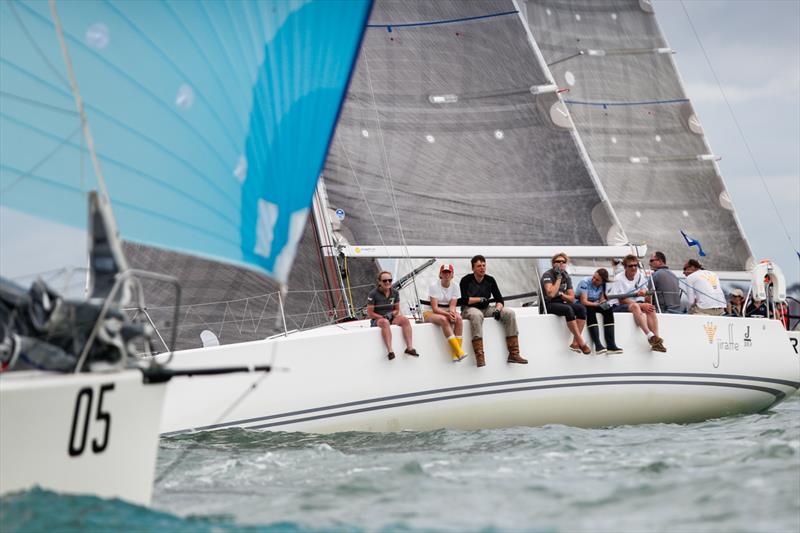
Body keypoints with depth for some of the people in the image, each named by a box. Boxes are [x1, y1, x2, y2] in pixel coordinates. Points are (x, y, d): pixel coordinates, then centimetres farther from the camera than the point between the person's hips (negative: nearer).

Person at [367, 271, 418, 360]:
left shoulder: (395, 292, 7)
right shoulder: (373, 294, -7)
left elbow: (397, 310, 12)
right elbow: (370, 313, -7)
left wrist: (391, 314, -11)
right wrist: (383, 317, -18)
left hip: (391, 318, 5)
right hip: (377, 320, -5)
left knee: (405, 320, -25)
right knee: (385, 322, -39)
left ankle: (410, 347, -34)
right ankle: (390, 351, -52)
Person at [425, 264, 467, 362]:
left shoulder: (455, 287, 3)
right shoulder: (434, 286, -8)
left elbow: (452, 305, -6)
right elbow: (435, 308, -15)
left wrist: (452, 312, -30)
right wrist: (447, 314, -31)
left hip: (447, 312, 4)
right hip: (431, 313, -4)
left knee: (458, 318, -30)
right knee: (443, 319, -38)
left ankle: (455, 354, -34)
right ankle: (459, 351, -44)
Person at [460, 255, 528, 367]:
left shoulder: (490, 280, 6)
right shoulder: (466, 280, -8)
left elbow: (499, 299, 4)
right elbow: (465, 300, -18)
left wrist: (498, 309, -16)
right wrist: (481, 299, -10)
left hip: (486, 309, 5)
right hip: (469, 309, -5)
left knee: (509, 313, -14)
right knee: (477, 315, -40)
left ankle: (513, 354, -18)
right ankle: (479, 356, -45)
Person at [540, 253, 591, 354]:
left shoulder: (566, 277, 10)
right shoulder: (548, 275, -9)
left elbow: (572, 298, 9)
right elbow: (551, 294, -25)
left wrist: (561, 294, -10)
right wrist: (558, 278, -18)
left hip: (561, 304, 7)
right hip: (548, 305, -7)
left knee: (581, 308, -19)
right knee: (568, 310, -34)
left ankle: (575, 343, -26)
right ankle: (581, 343, -33)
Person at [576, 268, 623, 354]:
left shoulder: (602, 285, 3)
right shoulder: (585, 283, -16)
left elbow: (602, 300, 3)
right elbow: (584, 302, -23)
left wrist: (604, 303, -19)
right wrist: (598, 304, -26)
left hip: (594, 306, 6)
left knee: (608, 309, -20)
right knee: (590, 309, -37)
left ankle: (611, 345, -28)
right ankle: (597, 345, -43)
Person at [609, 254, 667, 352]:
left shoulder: (639, 276, 6)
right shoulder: (619, 279, -12)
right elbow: (621, 300, -16)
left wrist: (644, 291, -14)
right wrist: (641, 305, -22)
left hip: (634, 304, 6)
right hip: (617, 307, -6)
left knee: (651, 308, -22)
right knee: (635, 306, -36)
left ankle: (655, 339, -33)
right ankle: (650, 336, -49)